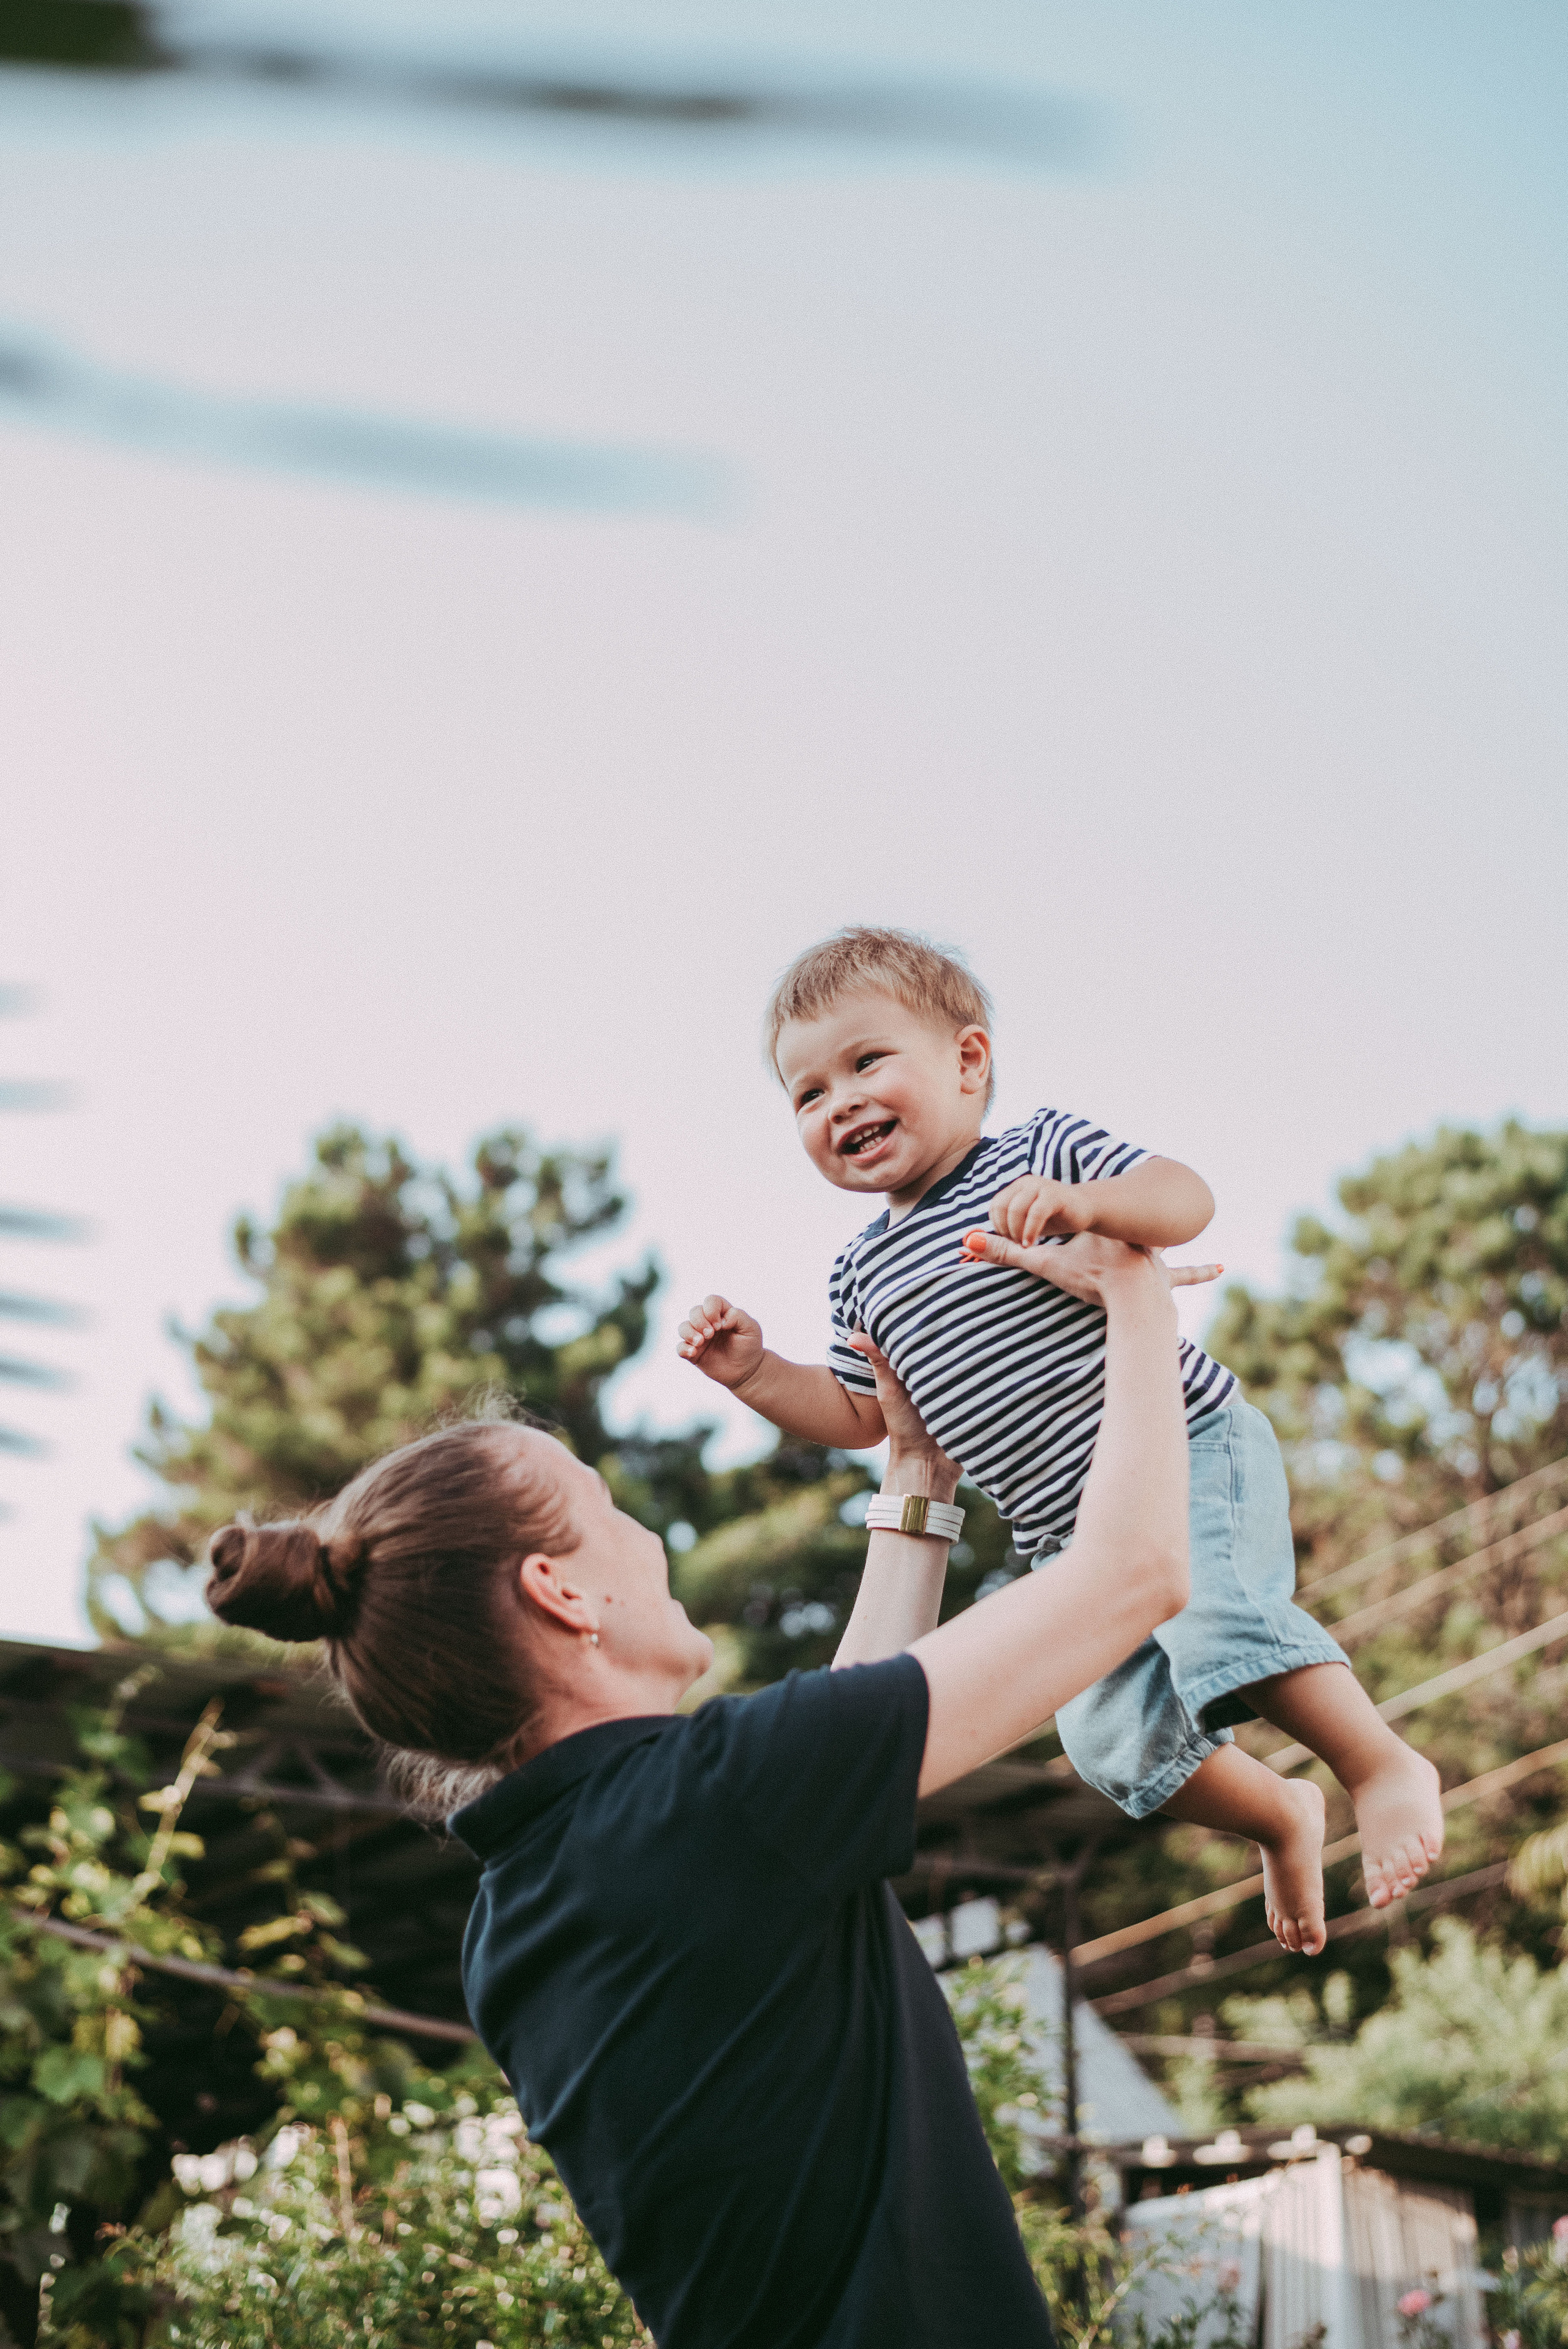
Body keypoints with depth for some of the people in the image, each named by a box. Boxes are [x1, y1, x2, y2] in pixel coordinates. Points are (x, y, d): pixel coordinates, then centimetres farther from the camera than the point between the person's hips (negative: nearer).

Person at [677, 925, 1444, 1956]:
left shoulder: (1041, 1153, -3)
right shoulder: (865, 1275, 13)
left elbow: (1186, 1199, -13)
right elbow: (860, 1414, 20)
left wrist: (1084, 1205, -32)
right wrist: (754, 1372, 6)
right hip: (1070, 1529, 6)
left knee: (1210, 1613, -33)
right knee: (1116, 1741, -3)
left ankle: (1383, 1764, -16)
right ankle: (1279, 1816, 23)